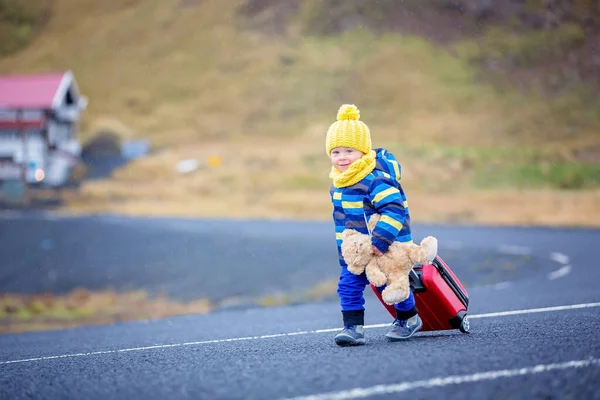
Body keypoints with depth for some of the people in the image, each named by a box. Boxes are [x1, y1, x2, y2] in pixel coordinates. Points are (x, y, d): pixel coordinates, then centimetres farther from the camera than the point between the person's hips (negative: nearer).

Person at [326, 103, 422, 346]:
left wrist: (381, 239, -39)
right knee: (349, 285, 0)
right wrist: (344, 245, 18)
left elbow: (395, 209, -34)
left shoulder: (376, 180, -26)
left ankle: (409, 318, 31)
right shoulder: (338, 183, 2)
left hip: (386, 248, -7)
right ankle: (353, 326, 6)